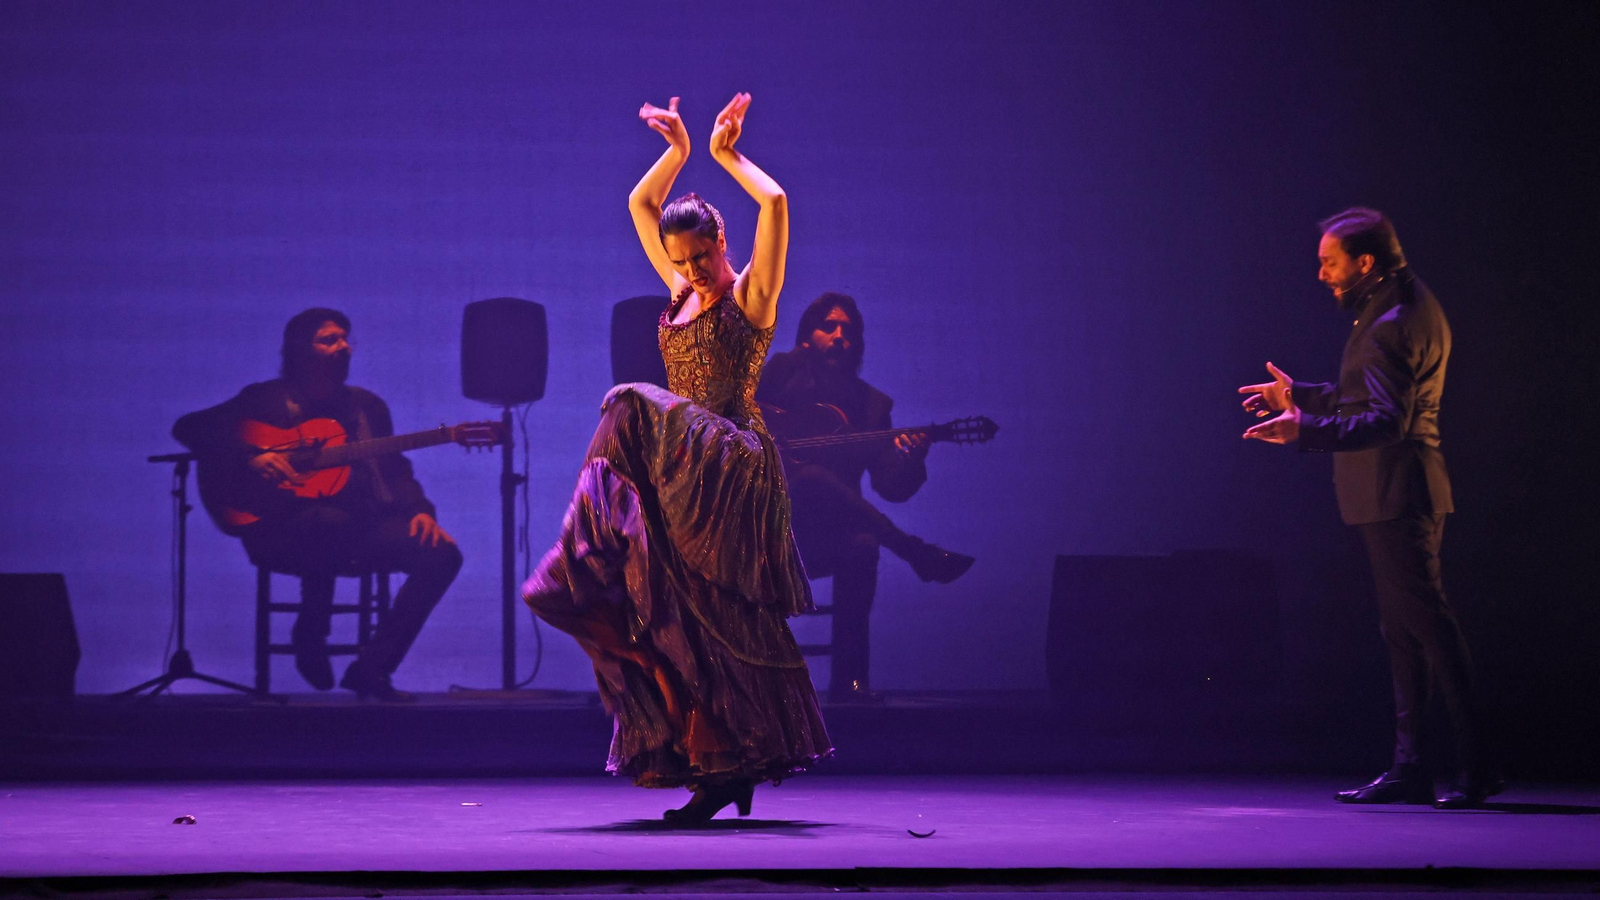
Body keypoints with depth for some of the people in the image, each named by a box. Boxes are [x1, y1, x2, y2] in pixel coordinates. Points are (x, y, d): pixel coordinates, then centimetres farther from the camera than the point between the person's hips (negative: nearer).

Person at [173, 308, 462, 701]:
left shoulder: (367, 406, 18)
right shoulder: (268, 400, 4)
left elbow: (395, 472, 16)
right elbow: (189, 428, -2)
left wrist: (419, 510, -5)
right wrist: (249, 459, -17)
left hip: (360, 528, 5)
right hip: (282, 532, -5)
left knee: (441, 554, -19)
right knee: (330, 521, -41)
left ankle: (371, 668, -14)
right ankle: (309, 635, -14)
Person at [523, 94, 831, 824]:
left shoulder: (751, 293, -3)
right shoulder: (681, 292, 15)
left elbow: (775, 202, -16)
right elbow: (640, 204, 23)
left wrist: (727, 156, -4)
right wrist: (677, 150, 14)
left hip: (731, 469, -7)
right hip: (687, 471, 7)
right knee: (697, 623, 3)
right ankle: (728, 769, 6)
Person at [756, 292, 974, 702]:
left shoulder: (871, 404, 12)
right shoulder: (780, 374, 7)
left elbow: (891, 487, 3)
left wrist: (912, 461, -19)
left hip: (824, 537, 2)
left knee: (862, 546, -33)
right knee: (814, 478, -34)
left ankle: (849, 675, -28)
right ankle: (918, 554, -32)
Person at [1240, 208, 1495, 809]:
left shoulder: (1393, 325, -17)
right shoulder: (1404, 306, 16)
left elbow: (1386, 421, -27)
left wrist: (1303, 431, -32)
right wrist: (1300, 396, 28)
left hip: (1396, 495, -11)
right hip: (1390, 496, 11)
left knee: (1425, 620, -11)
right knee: (1402, 629, 11)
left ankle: (1472, 765, -10)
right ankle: (1409, 768, 14)